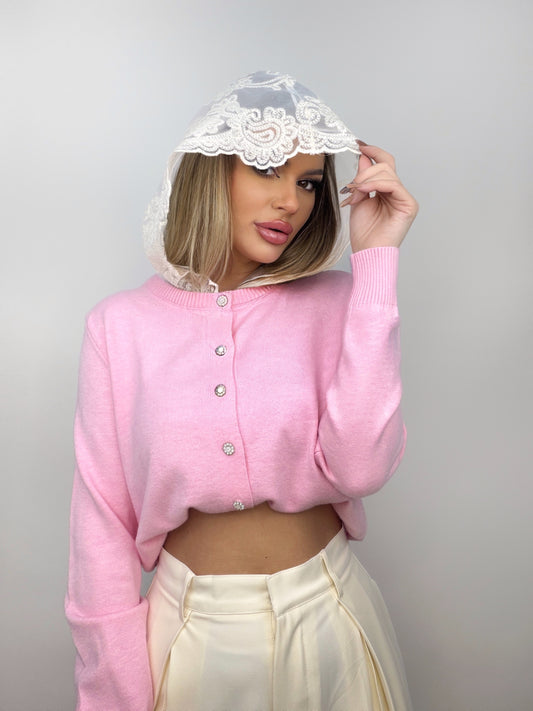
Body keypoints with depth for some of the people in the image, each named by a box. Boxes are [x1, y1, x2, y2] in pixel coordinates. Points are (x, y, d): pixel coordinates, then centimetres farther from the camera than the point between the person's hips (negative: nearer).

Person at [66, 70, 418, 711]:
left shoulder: (333, 303, -7)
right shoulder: (120, 325, -7)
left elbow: (359, 467, -22)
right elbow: (102, 520, -4)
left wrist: (374, 261, -21)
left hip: (326, 616, 1)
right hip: (190, 627, 0)